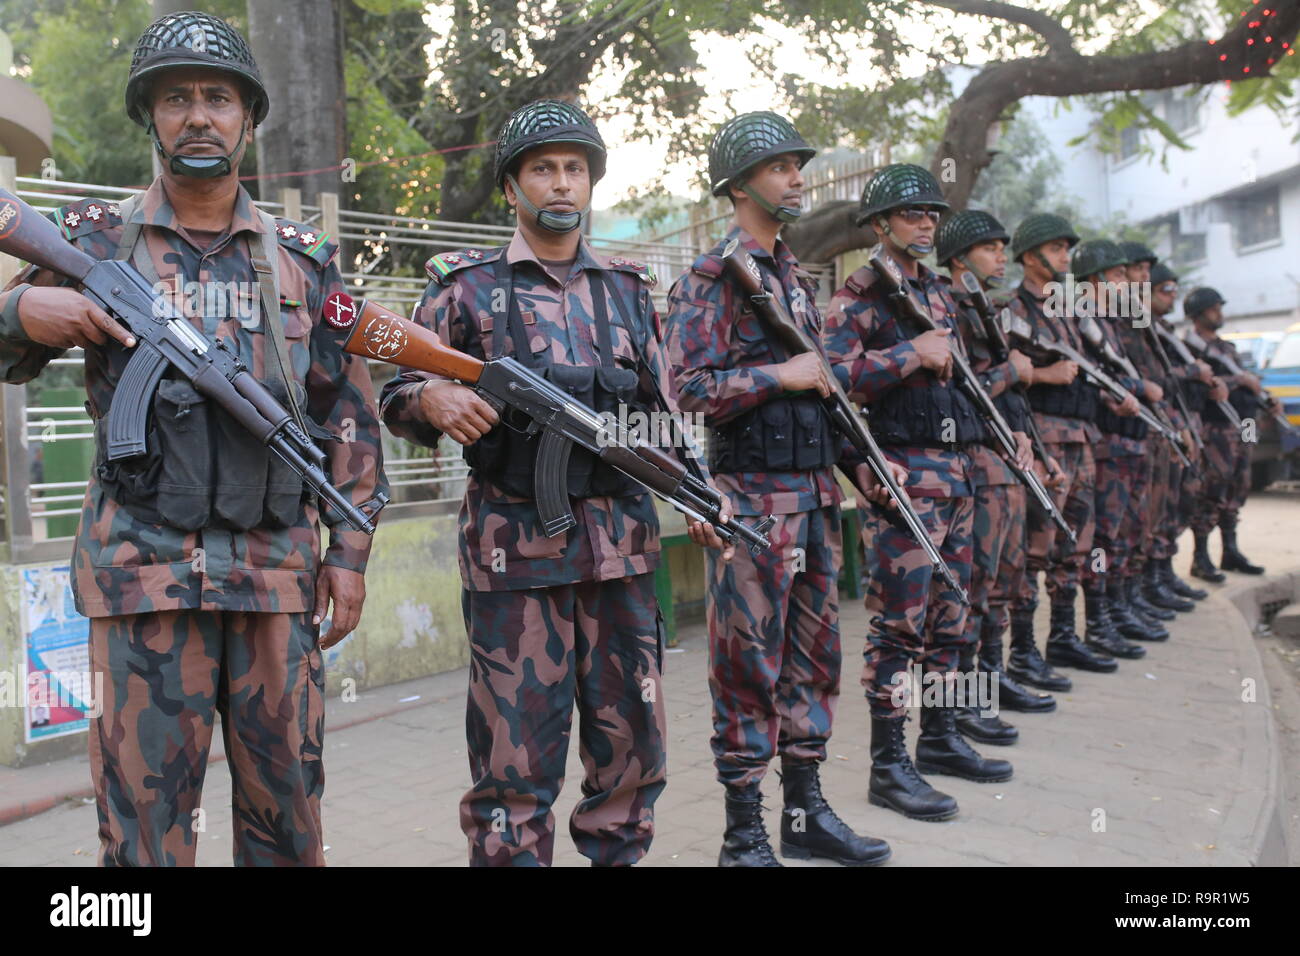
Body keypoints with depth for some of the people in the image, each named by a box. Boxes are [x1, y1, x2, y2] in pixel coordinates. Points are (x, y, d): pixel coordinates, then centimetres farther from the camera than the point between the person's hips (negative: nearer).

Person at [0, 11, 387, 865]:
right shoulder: (96, 241, 8)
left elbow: (351, 415, 11)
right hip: (143, 565, -1)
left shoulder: (304, 259, 11)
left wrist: (351, 550, 5)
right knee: (146, 802, 3)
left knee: (288, 801, 9)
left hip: (279, 568, 1)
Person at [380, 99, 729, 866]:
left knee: (634, 743, 11)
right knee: (516, 755, 1)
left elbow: (665, 415, 17)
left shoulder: (631, 287, 15)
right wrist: (433, 400, -19)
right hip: (515, 544, -3)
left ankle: (618, 853, 29)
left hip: (623, 541, 4)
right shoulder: (466, 285, 5)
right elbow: (396, 395, 4)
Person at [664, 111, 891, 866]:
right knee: (750, 664, -1)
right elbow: (690, 387, -17)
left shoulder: (800, 278, 17)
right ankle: (744, 836, 11)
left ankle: (806, 812, 26)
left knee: (813, 654, 13)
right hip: (755, 493, -8)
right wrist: (781, 375, -17)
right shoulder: (710, 278, -7)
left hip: (817, 491, 8)